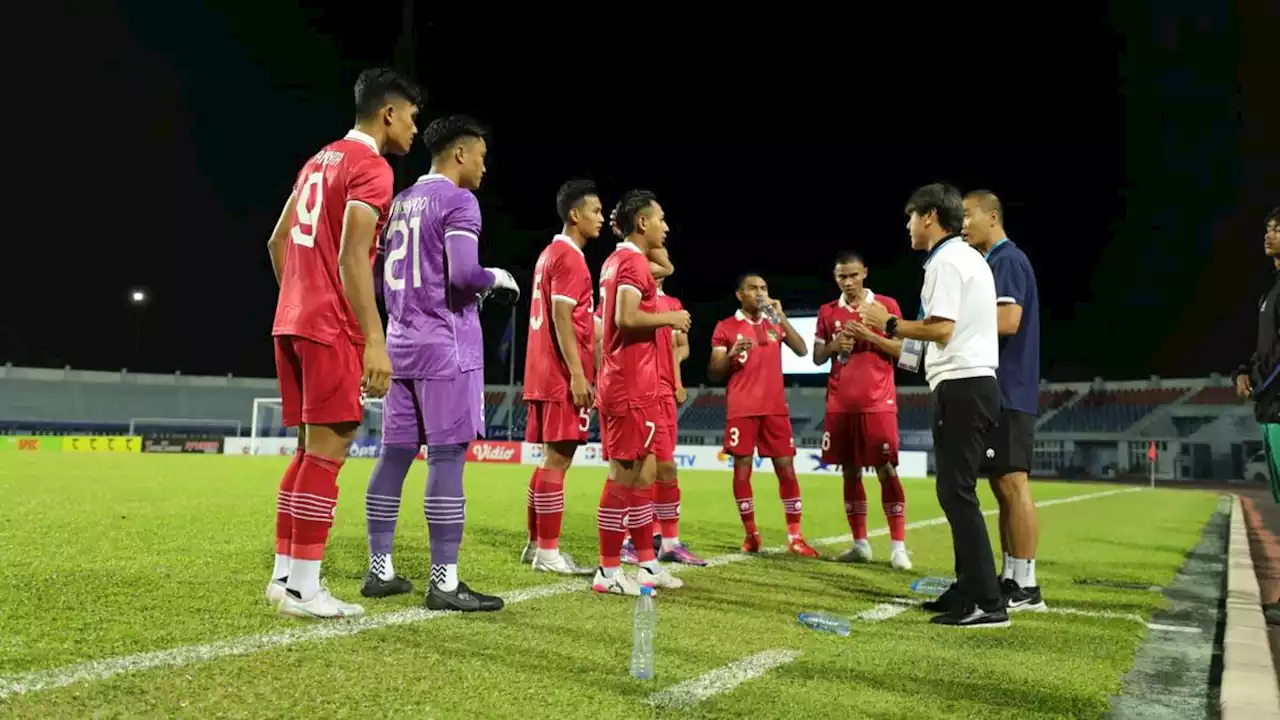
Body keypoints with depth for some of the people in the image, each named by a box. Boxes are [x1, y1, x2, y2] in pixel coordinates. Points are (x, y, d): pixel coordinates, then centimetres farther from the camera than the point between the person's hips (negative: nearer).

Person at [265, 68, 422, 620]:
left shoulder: (320, 160, 20)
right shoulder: (371, 167, -8)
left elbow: (278, 241, 22)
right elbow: (352, 256, -20)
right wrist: (376, 340, -23)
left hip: (291, 323, 9)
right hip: (331, 328, -9)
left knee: (310, 448, 12)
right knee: (327, 450, -6)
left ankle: (284, 575, 16)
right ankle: (303, 589, -3)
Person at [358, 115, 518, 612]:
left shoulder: (401, 202, 18)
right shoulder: (457, 200, -8)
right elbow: (463, 274, -21)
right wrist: (497, 278, -2)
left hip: (402, 339, 9)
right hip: (446, 342, -8)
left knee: (395, 454, 10)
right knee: (447, 456, -7)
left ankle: (379, 570, 16)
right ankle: (443, 582, -5)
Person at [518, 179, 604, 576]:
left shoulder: (550, 254, 20)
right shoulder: (569, 257, -10)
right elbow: (562, 318, -18)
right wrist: (577, 374, -20)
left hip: (546, 376, 10)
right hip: (563, 377, -10)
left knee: (552, 458, 13)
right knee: (558, 460, -6)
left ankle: (536, 544, 18)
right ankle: (548, 552, -1)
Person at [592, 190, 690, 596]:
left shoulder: (617, 260, 18)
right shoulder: (633, 261, -12)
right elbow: (626, 317, -24)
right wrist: (670, 317, -11)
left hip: (624, 383, 10)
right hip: (631, 387, -10)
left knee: (643, 472, 14)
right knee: (625, 475, -5)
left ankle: (647, 565, 21)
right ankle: (608, 572, 2)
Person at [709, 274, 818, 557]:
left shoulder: (775, 324, 14)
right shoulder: (725, 327, 2)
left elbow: (802, 351, -1)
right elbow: (714, 374, 1)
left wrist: (781, 317, -8)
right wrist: (731, 354, -18)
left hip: (775, 407, 3)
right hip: (742, 409, -3)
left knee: (786, 468, 0)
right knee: (742, 468, -2)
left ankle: (795, 537, 5)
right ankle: (750, 533, 10)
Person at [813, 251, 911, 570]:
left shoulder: (886, 305, 2)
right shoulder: (827, 312, 11)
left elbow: (901, 350, -1)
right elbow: (817, 358, 12)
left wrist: (869, 335, -14)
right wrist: (834, 345, -8)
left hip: (878, 403, -3)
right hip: (840, 405, 3)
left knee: (886, 470, -6)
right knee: (850, 472, 6)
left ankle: (898, 546, -3)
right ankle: (860, 544, 13)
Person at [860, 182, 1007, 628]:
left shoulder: (945, 260, -10)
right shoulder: (969, 258, 22)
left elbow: (941, 328, -20)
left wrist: (889, 324, -7)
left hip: (961, 387, -10)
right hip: (974, 384, 10)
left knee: (956, 492, -10)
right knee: (957, 491, 13)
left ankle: (987, 603, -8)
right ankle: (969, 589, 17)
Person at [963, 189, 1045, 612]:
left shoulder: (1007, 259, -10)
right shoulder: (993, 262, 20)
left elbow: (1008, 322, -21)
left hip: (1007, 394, -10)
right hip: (998, 392, 10)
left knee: (1013, 485, -7)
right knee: (1003, 487, 11)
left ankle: (1026, 587, -2)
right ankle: (1010, 580, 17)